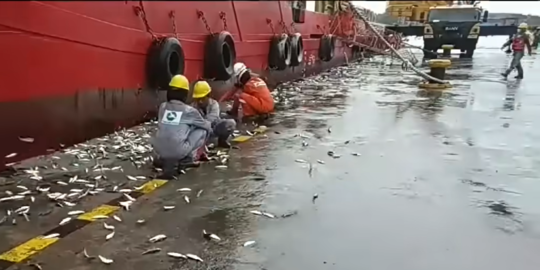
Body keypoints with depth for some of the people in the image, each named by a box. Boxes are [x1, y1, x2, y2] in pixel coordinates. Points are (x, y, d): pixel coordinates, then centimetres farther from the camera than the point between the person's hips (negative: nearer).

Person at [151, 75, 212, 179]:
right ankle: (187, 158, 12)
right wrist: (209, 127, 42)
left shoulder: (163, 106, 11)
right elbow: (207, 126, 17)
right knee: (203, 130, 12)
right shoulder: (190, 111, 2)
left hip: (159, 150, 4)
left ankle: (163, 159, 20)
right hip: (179, 151, -4)